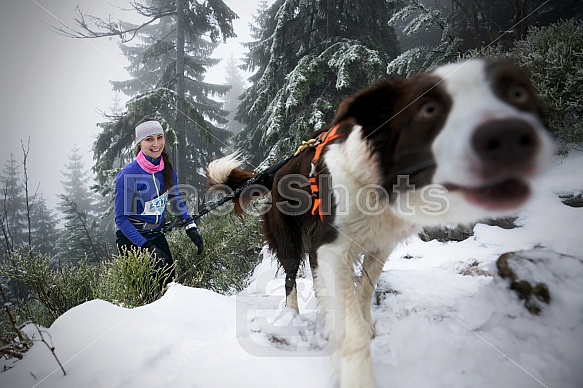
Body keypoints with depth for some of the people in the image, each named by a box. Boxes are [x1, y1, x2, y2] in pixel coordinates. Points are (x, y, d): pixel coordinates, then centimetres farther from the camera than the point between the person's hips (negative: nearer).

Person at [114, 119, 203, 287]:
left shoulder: (168, 170, -3)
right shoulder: (128, 175, -20)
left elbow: (176, 201, 11)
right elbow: (121, 219, -16)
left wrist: (191, 228, -1)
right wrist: (147, 247, -22)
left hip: (157, 236, 5)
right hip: (132, 239, -5)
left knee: (170, 283, 8)